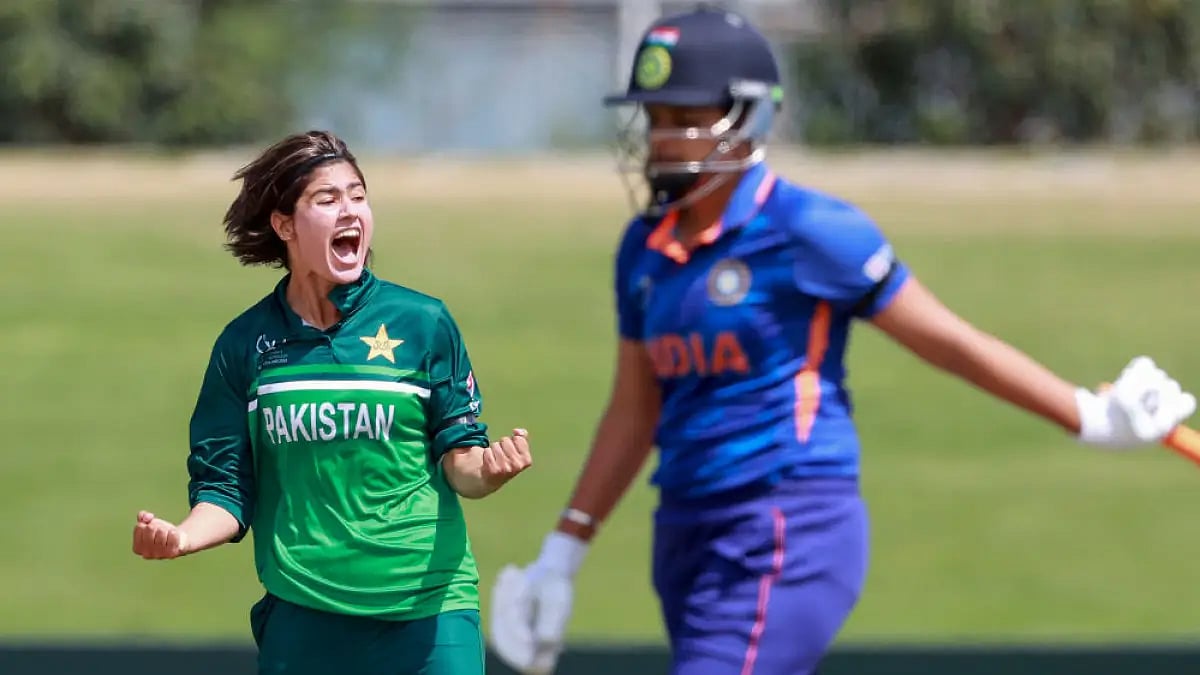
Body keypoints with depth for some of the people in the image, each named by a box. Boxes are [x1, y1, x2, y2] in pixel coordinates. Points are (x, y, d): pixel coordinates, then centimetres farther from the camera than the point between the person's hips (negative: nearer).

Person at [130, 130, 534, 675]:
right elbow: (226, 487, 8)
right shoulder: (246, 344, 5)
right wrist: (184, 537, -12)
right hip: (302, 615, 1)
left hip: (427, 611, -1)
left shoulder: (424, 323, 2)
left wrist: (484, 471, -19)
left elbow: (457, 458, 3)